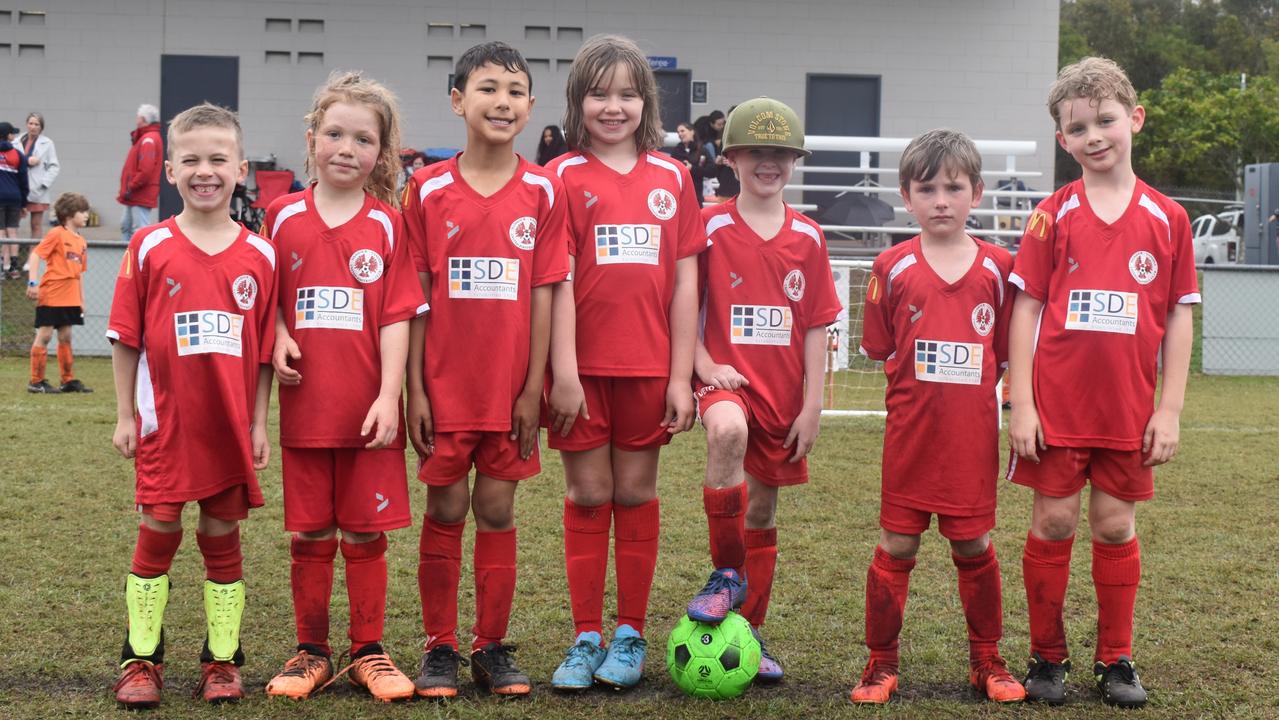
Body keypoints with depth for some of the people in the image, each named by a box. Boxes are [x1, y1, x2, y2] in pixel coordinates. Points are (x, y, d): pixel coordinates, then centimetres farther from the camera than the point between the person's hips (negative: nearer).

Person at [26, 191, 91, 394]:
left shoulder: (81, 242, 13)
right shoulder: (57, 234, -8)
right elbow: (36, 255, -13)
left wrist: (82, 299, 17)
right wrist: (33, 282, -22)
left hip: (70, 298, 7)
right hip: (51, 295, -7)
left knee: (65, 337, 11)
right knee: (44, 335, -3)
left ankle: (68, 380, 17)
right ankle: (36, 381, 2)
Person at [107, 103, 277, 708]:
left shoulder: (259, 255, 1)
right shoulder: (150, 247, -3)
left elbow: (264, 348, 4)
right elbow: (126, 338, 1)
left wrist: (258, 424, 2)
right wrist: (125, 415, -1)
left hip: (230, 424, 1)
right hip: (165, 421, -1)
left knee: (222, 536, 9)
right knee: (158, 533, 4)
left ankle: (222, 660, 20)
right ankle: (141, 660, 16)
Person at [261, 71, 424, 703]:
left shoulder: (387, 225, 0)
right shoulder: (283, 216, 5)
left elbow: (397, 316, -4)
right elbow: (269, 300, 12)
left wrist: (389, 396, -11)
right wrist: (279, 338, -8)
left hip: (368, 409, -1)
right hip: (305, 406, 1)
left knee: (365, 535, 6)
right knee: (309, 536, 8)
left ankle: (368, 652, 18)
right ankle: (311, 651, 20)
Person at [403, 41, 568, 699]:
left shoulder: (543, 191, 0)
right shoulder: (428, 189, -2)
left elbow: (543, 294, 0)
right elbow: (414, 297, -1)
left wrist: (533, 387, -3)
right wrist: (414, 389, -4)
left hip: (510, 388, 1)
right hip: (444, 386, -1)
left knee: (497, 510, 7)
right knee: (445, 510, 5)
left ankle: (491, 648, 18)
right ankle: (439, 648, 17)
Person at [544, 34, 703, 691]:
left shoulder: (672, 177, 5)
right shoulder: (564, 176, -1)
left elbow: (685, 280, 4)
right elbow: (557, 279, -6)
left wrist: (680, 376, 0)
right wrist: (563, 372, -12)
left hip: (648, 367, 2)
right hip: (583, 366, -1)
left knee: (636, 494, 8)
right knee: (588, 496, 5)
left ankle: (630, 634, 18)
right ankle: (586, 638, 13)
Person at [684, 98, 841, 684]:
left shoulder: (808, 238, 4)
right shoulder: (710, 226, -2)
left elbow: (815, 328, 5)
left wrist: (812, 405, -1)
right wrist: (704, 364, -14)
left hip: (783, 394, 3)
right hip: (727, 380, -3)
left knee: (762, 514, 9)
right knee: (729, 430, -36)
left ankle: (750, 632, 24)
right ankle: (727, 574, -20)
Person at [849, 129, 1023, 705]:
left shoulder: (997, 267, 1)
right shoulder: (893, 268, -1)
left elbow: (1005, 351, 7)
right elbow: (881, 350, 6)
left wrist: (965, 388, -1)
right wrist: (920, 385, 0)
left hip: (974, 434, 1)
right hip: (909, 432, 0)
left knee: (975, 546, 8)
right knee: (896, 545, 4)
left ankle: (987, 661, 22)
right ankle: (881, 663, 15)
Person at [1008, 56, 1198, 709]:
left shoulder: (1166, 218, 2)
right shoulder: (1053, 215, -1)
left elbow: (1179, 317, 3)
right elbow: (1026, 308, -2)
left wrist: (1170, 409, -1)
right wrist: (1021, 403, -7)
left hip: (1129, 410, 1)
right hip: (1056, 404, -1)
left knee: (1116, 526, 8)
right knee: (1052, 523, 5)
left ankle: (1115, 660, 20)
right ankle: (1047, 657, 17)